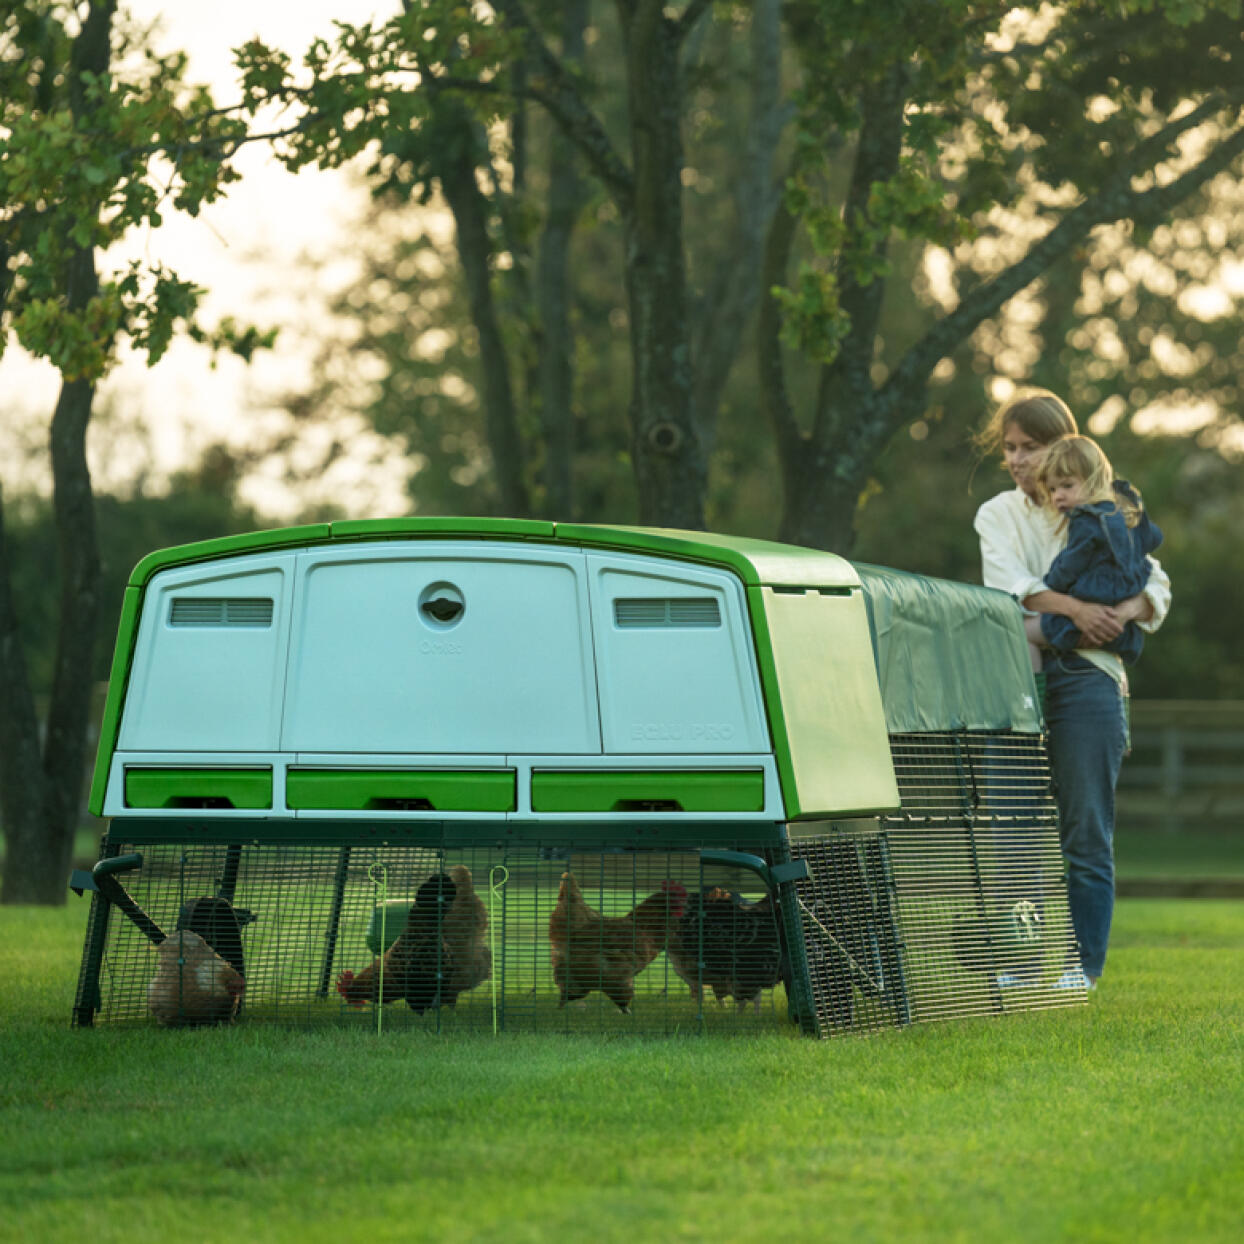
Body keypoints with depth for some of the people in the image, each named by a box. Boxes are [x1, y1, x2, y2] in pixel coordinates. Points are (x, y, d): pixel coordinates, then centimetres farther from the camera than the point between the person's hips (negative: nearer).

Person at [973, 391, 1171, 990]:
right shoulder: (997, 514, 12)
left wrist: (1124, 613, -15)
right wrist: (1075, 608, -22)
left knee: (1086, 829, -3)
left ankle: (1082, 963, 1)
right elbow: (1007, 584, -6)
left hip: (1086, 676, -1)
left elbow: (1156, 584, 7)